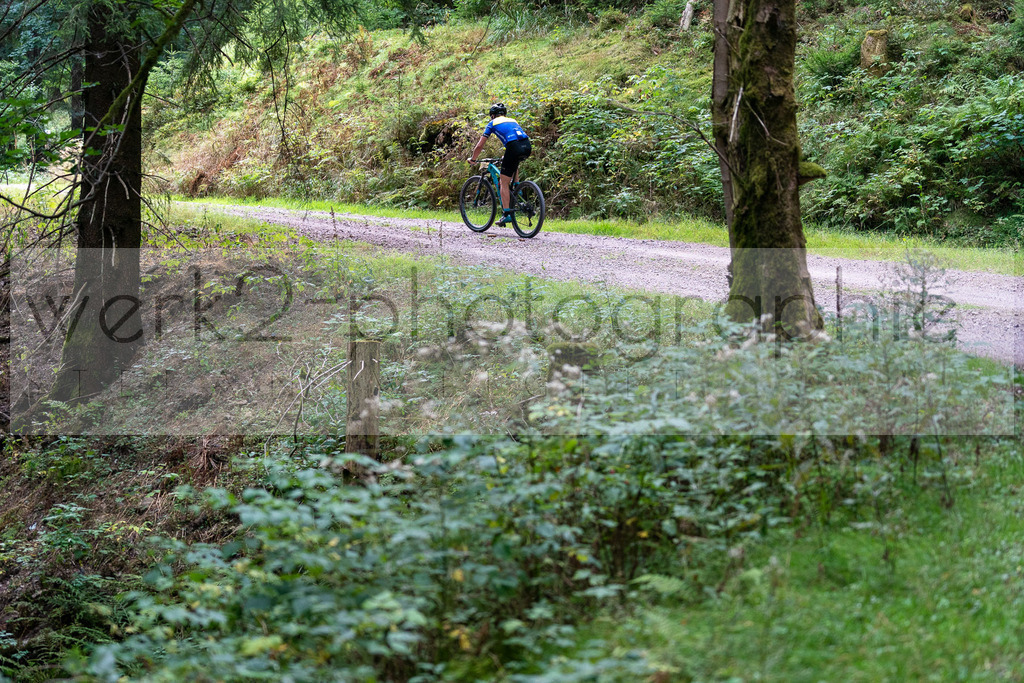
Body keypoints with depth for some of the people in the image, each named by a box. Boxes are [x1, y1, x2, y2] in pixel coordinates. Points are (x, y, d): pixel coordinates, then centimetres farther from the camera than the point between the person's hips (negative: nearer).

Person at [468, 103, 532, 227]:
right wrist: (507, 156, 58)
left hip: (514, 148, -5)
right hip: (527, 147, 5)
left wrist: (473, 159, 34)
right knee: (514, 162, 41)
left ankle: (506, 214, -2)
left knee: (504, 182, 5)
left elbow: (479, 145, 18)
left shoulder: (492, 123, 20)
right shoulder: (512, 121, 34)